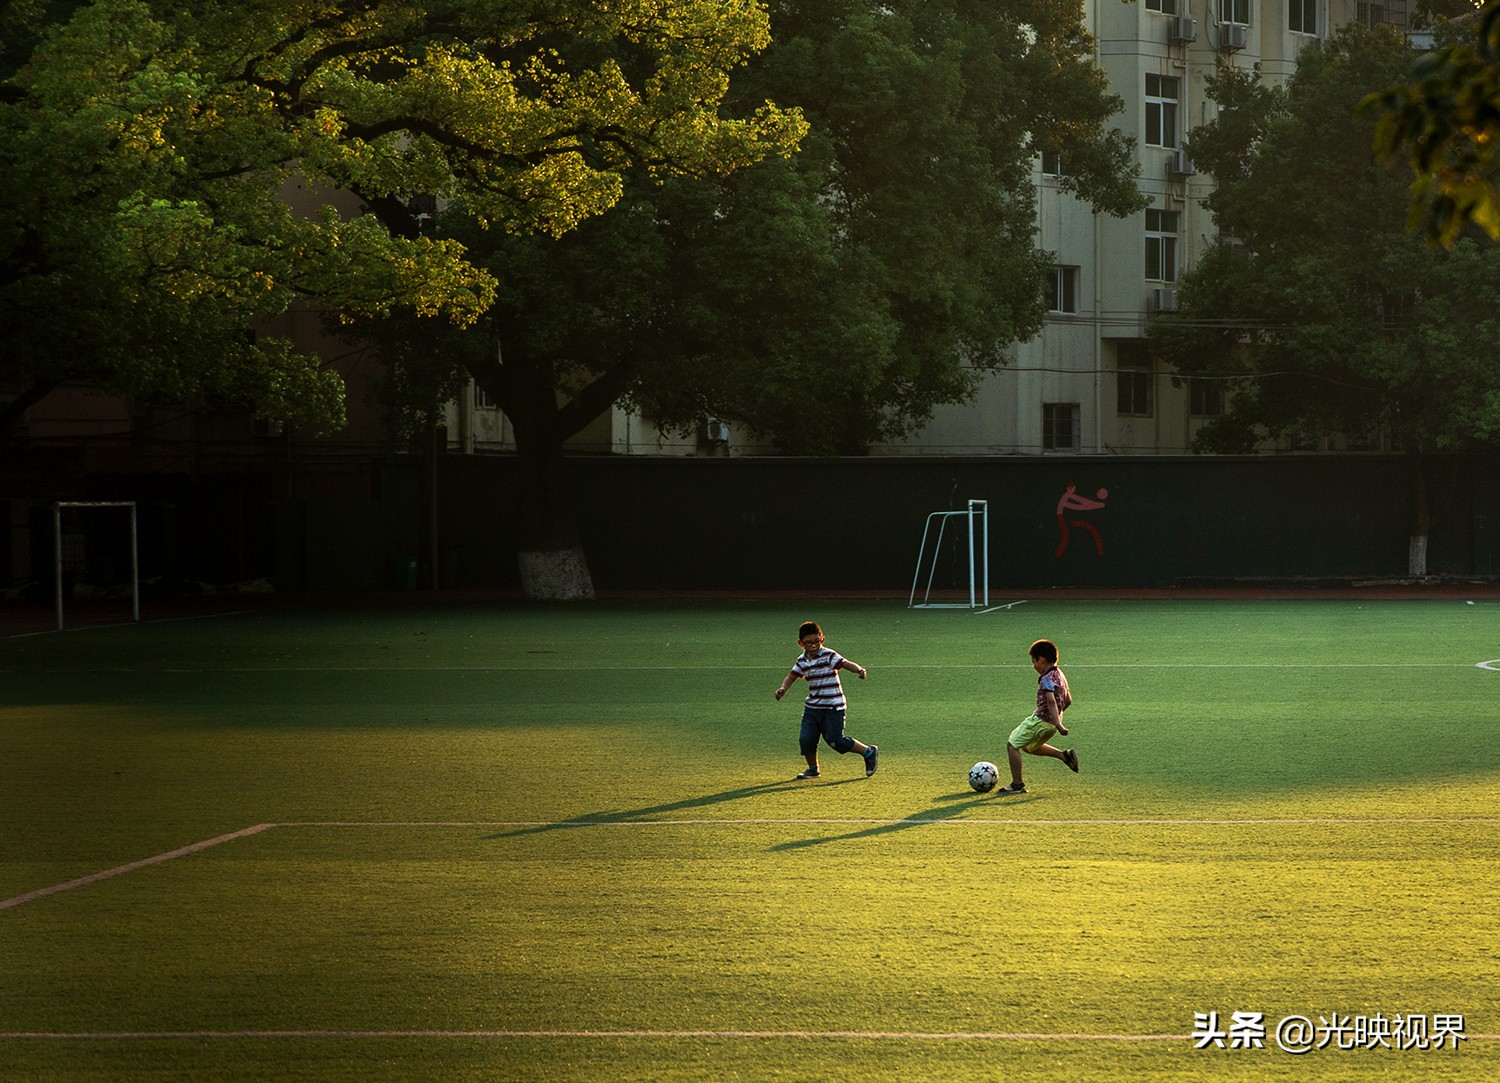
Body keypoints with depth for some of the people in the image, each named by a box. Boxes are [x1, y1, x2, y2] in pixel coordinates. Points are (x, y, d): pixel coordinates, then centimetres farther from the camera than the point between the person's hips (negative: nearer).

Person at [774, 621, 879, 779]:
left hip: (833, 707, -6)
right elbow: (792, 676, 13)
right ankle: (812, 769, 20)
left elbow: (846, 664, -23)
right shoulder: (802, 661, 6)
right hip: (812, 706, 6)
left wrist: (859, 669, -43)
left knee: (835, 741, -8)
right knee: (807, 739, -2)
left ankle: (869, 752, 10)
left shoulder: (829, 656, -11)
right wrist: (783, 689, -7)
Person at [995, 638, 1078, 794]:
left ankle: (1017, 784, -5)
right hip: (1051, 724, 10)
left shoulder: (1047, 678, -17)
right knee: (1030, 747, 30)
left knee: (1012, 745, -4)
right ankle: (1064, 755, 18)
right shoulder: (1060, 675, 11)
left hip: (1040, 721, -10)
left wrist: (1057, 724, -37)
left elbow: (1051, 701, -28)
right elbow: (1068, 700, 19)